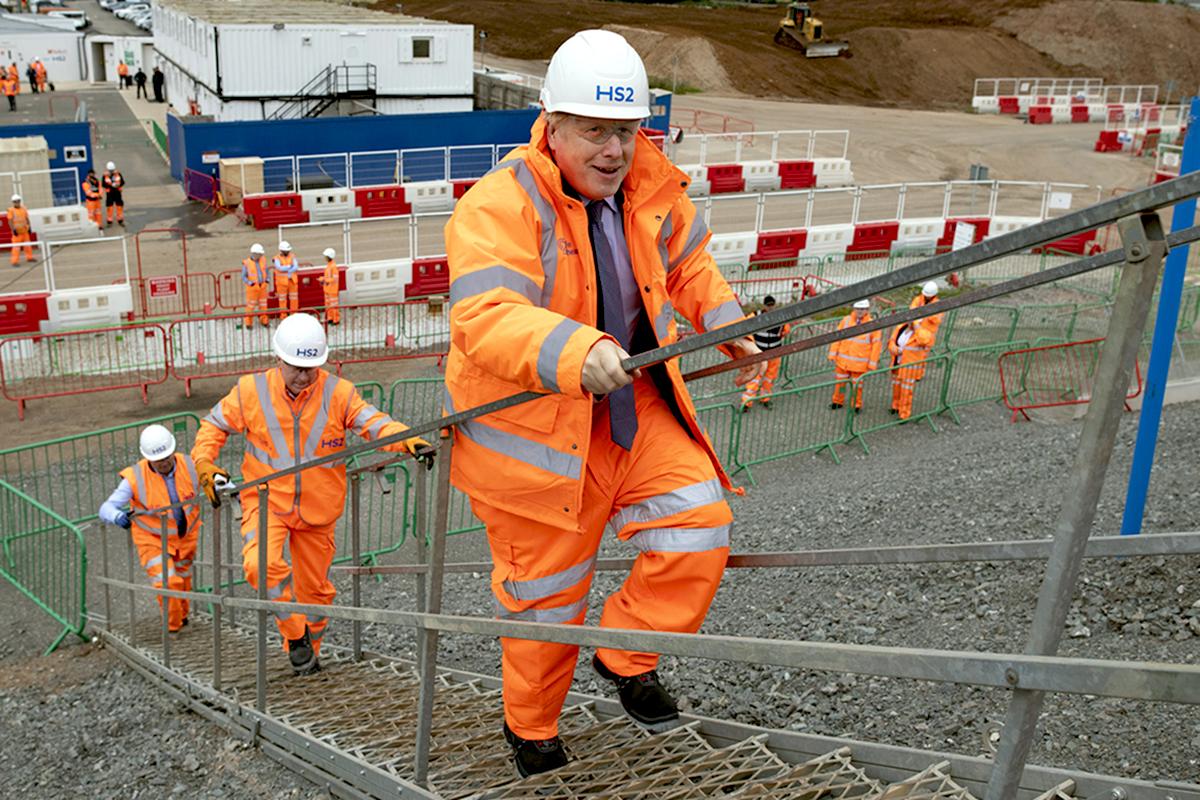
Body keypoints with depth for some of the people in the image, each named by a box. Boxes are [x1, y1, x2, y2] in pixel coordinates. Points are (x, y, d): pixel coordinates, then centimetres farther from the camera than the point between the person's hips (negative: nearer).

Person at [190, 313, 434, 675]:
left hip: (318, 509, 1)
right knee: (262, 564, -27)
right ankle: (295, 635, -4)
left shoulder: (338, 393, -9)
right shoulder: (251, 392, -7)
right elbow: (214, 425, 6)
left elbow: (374, 422, -18)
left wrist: (409, 442, -38)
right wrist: (205, 466, -9)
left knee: (315, 587, 12)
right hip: (266, 501, -1)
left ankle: (310, 650, 38)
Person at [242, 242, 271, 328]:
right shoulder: (246, 263, -12)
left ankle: (264, 321, 20)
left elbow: (267, 271, 11)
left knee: (263, 304, 9)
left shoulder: (263, 260, 0)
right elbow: (243, 277, -7)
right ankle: (248, 323, 10)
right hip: (252, 287, -4)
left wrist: (267, 281, -1)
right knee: (251, 305, 1)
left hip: (262, 286, 4)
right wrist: (251, 284, -20)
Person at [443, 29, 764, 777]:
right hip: (531, 428, -5)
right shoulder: (498, 207, -23)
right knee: (546, 594, 9)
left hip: (633, 410, 6)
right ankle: (532, 732, 36)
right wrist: (574, 351, -54)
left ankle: (628, 655, 18)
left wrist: (731, 328, 7)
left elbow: (687, 264, 19)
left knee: (701, 525, -8)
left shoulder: (650, 187, -1)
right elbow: (484, 320, -38)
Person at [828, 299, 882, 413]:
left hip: (859, 364, -2)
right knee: (840, 382, 12)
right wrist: (833, 355, 2)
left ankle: (857, 405, 23)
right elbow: (837, 338, 4)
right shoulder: (846, 320, -1)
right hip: (842, 361, 2)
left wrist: (872, 364, -4)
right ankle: (837, 402, 29)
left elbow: (876, 345, -3)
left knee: (857, 385, 7)